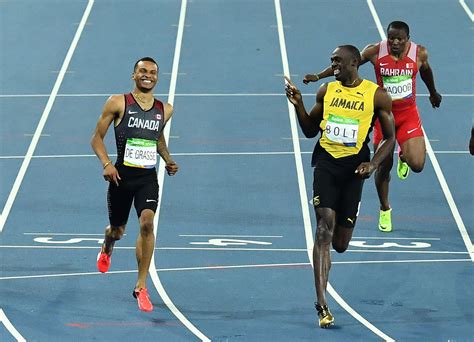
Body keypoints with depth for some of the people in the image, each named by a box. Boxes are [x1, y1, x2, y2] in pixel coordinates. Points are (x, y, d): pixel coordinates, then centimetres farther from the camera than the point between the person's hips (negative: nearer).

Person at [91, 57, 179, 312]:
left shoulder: (165, 110, 6)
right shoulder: (118, 103, -5)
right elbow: (97, 137, -1)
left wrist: (167, 160, 10)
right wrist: (106, 164, -16)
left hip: (148, 178, 1)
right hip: (122, 176, -1)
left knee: (147, 222, -22)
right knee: (117, 229, 12)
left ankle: (141, 286, -14)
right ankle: (107, 248, 54)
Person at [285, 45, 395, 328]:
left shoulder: (377, 95, 0)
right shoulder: (326, 91, 9)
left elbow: (390, 138, 4)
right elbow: (310, 131, 17)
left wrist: (373, 164, -11)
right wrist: (298, 104, 1)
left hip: (353, 166, -1)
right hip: (326, 162, 1)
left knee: (340, 243, 3)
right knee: (324, 227, -16)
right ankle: (322, 304, -19)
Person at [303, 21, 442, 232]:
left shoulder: (419, 53, -10)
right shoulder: (375, 52, -14)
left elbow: (426, 71, 13)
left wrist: (433, 93, 30)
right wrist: (318, 76, -5)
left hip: (408, 114, 0)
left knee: (417, 164, -17)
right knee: (383, 166, 4)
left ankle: (404, 156, 23)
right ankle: (385, 209, 28)